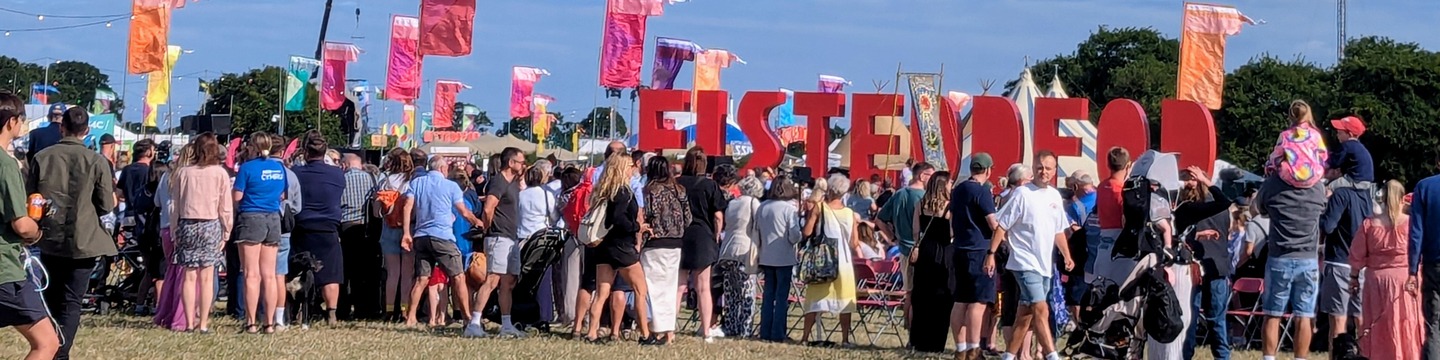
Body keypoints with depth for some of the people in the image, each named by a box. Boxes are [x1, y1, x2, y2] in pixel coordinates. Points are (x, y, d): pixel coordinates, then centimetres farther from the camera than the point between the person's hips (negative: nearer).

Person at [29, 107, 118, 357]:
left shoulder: (42, 158, -4)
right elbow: (106, 205, -6)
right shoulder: (97, 162, -10)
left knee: (52, 299, 18)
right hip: (83, 242, -2)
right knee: (71, 302, 1)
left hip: (49, 240, 2)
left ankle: (52, 351, 25)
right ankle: (60, 354, -11)